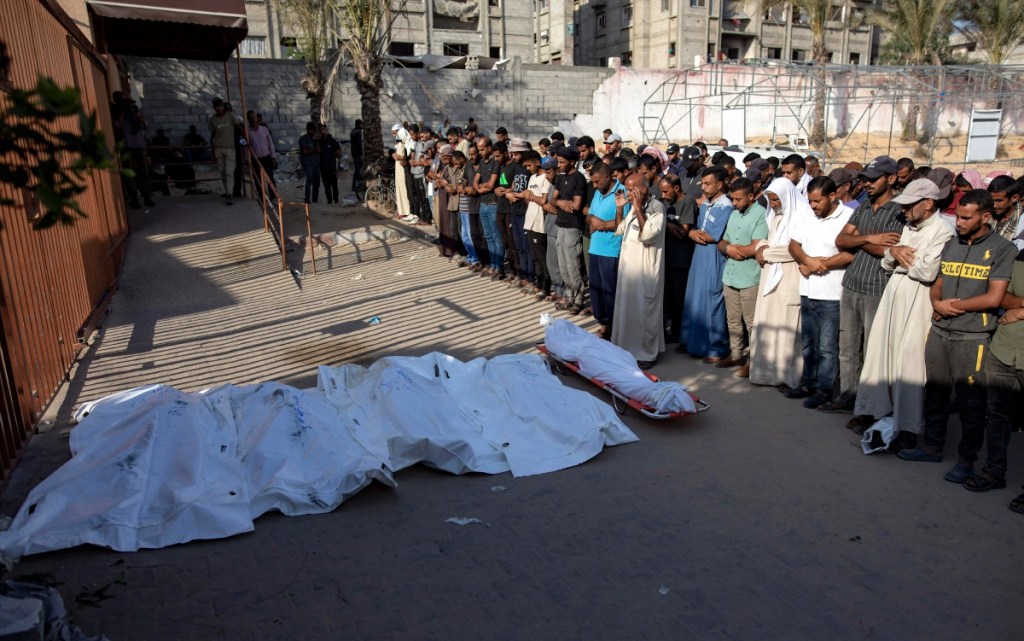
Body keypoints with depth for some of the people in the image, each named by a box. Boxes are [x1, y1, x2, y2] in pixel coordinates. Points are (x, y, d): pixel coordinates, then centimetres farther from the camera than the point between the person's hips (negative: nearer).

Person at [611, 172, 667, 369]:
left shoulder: (656, 207, -13)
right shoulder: (634, 207, 12)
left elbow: (647, 235, -24)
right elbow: (619, 231, 16)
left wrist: (638, 209, -21)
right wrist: (619, 208, 5)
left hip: (645, 269, -8)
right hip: (628, 265, 8)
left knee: (643, 311, -2)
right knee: (627, 309, 15)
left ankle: (646, 353, 9)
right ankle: (628, 347, 28)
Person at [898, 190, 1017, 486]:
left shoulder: (1002, 249, -5)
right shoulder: (951, 244, 12)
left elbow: (994, 298, -12)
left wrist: (954, 306, -8)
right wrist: (937, 303, -5)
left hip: (972, 337, -5)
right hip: (939, 330, 6)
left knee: (971, 401, 3)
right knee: (935, 393, 13)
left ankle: (967, 459, 15)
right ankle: (932, 447, 27)